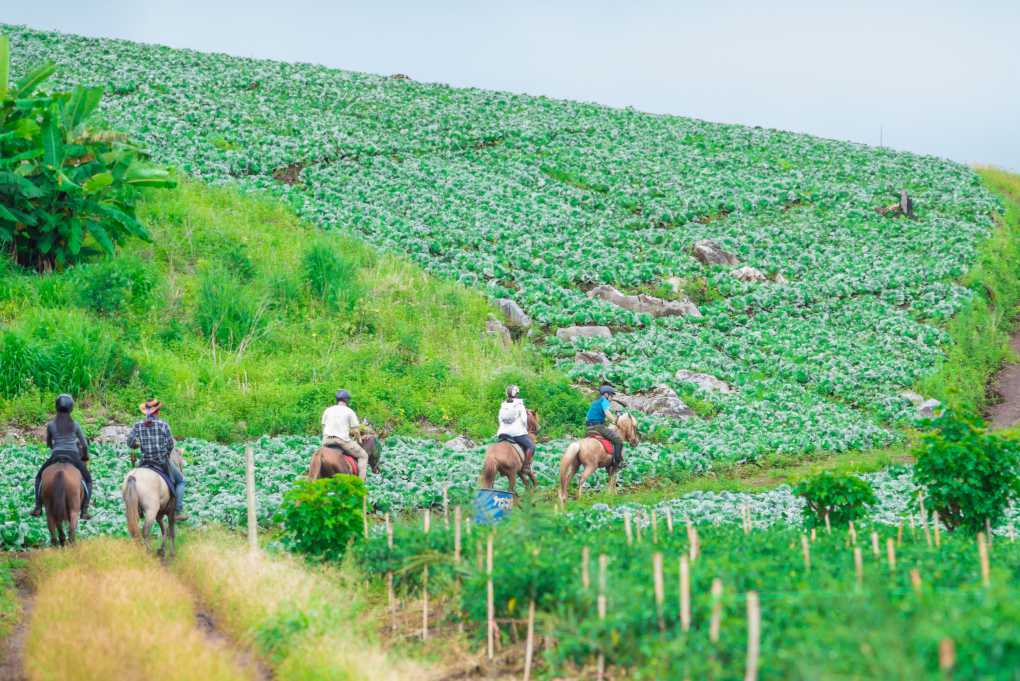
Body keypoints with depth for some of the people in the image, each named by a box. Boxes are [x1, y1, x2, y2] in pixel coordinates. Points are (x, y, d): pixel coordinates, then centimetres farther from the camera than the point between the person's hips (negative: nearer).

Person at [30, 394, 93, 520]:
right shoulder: (75, 424, 2)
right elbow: (85, 444, 5)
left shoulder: (50, 425, 2)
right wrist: (85, 457, 25)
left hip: (56, 456, 0)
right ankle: (84, 511, 4)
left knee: (39, 477, 24)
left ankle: (38, 507, 13)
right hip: (73, 456, 0)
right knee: (88, 480, 18)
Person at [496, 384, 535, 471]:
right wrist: (525, 428, 9)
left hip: (503, 433, 5)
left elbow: (500, 419, 11)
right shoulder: (519, 405, -5)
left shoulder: (503, 405, 9)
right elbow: (524, 419, -7)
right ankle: (526, 466, -9)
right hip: (518, 432, -5)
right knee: (531, 446, 4)